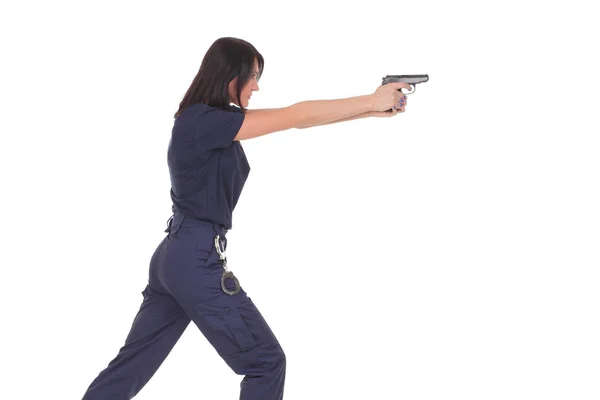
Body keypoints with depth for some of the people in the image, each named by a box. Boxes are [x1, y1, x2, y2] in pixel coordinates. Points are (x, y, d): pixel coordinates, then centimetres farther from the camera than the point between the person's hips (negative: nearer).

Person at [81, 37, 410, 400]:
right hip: (196, 260, -10)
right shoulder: (202, 120, -17)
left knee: (134, 364, 15)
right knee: (266, 363, 3)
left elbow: (288, 121, 8)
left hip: (175, 256, 10)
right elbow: (294, 117, -17)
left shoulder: (217, 123, 11)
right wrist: (371, 102, -12)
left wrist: (371, 108, 2)